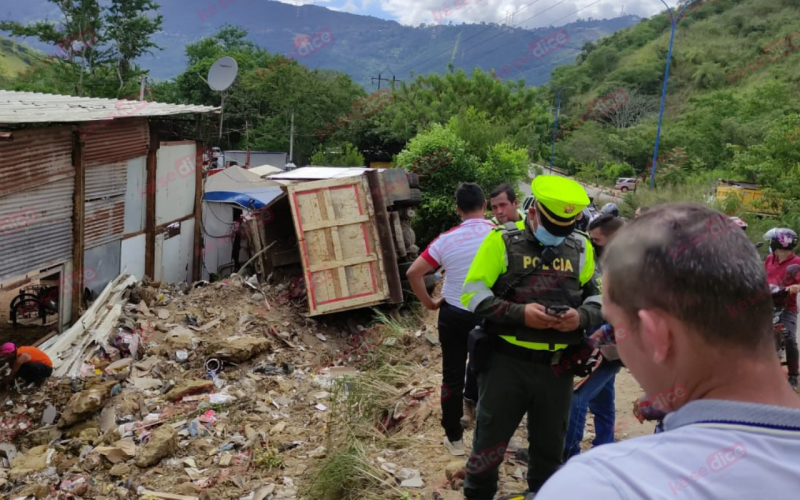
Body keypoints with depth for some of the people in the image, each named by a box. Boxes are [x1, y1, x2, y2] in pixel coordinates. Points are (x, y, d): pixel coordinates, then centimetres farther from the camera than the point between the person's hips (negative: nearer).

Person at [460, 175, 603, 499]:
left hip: (557, 367, 3)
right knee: (489, 443, 9)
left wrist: (581, 317, -11)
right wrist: (519, 313, -20)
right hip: (506, 361, -3)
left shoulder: (581, 247, 5)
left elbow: (600, 297, 12)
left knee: (549, 448, 18)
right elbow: (472, 293, -7)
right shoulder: (502, 241, -5)